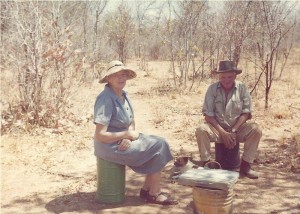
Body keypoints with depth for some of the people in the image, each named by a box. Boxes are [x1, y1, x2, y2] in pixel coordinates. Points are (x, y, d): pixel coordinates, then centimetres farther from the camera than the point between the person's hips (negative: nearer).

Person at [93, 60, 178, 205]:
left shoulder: (123, 95, 5)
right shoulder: (106, 99, -22)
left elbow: (132, 123, 8)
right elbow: (100, 135, -27)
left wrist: (128, 138, -14)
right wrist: (127, 134, -18)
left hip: (123, 140, 9)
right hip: (111, 146, -9)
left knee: (160, 143, 1)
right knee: (157, 149, -10)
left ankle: (147, 190, 7)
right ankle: (154, 194, 4)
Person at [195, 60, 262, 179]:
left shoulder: (242, 88, -4)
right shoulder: (212, 89, -6)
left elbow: (246, 113, -5)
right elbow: (208, 115, -9)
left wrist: (234, 131, -17)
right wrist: (223, 133, -18)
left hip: (237, 128, 1)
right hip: (218, 129, -1)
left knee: (256, 130, -25)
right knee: (201, 130, -30)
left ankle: (245, 165, -12)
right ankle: (205, 163, -13)